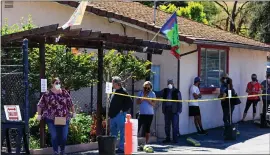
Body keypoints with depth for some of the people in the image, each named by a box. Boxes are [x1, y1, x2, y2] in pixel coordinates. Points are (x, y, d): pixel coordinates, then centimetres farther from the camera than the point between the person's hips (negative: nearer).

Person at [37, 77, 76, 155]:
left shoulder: (65, 93, 6)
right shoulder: (47, 94, -2)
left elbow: (70, 104, 15)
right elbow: (40, 105, 1)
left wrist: (73, 112, 14)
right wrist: (39, 114, -3)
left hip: (64, 119, 2)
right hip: (51, 119, -2)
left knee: (64, 136, 2)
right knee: (54, 136, -6)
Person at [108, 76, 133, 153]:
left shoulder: (123, 91, -10)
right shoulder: (114, 91, 16)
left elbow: (130, 102, -16)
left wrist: (123, 110, -13)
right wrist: (110, 114, 16)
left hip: (120, 115, -9)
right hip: (113, 115, 9)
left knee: (122, 132, -3)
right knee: (113, 133, 14)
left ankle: (121, 148, -1)